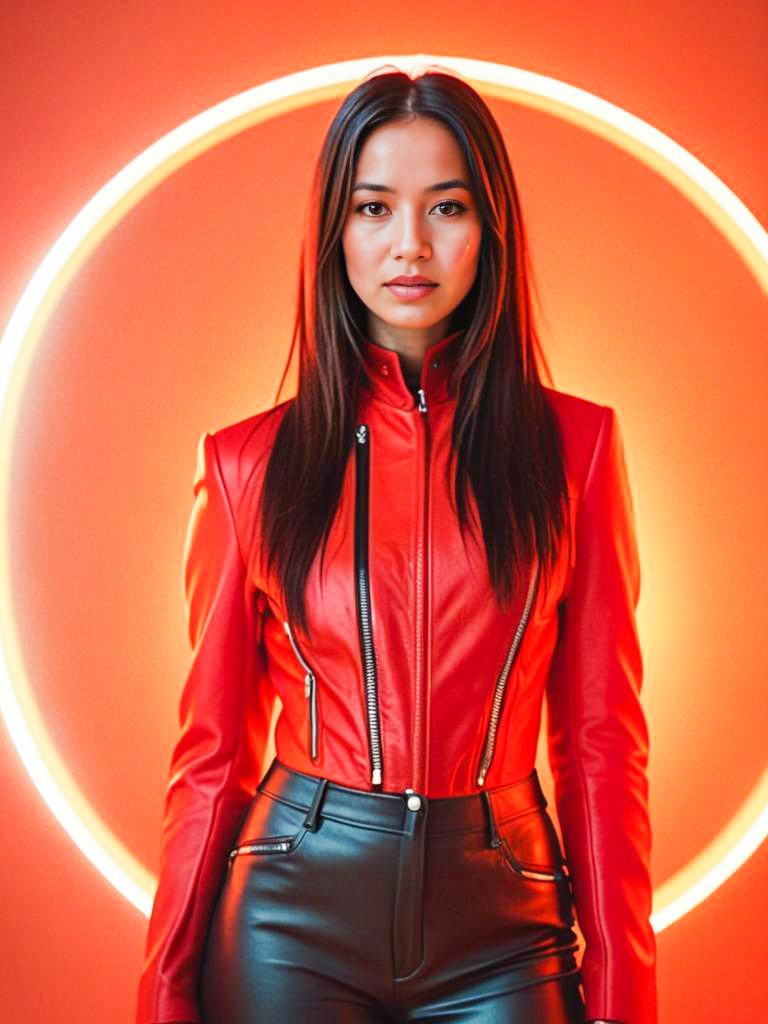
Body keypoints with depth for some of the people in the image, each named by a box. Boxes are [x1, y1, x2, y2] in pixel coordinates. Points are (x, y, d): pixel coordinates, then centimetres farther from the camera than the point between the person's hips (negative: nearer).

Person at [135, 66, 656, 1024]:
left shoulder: (573, 444, 0)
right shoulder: (248, 462, 0)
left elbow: (602, 739, 1)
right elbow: (212, 749, 3)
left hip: (501, 925, 0)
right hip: (293, 917, 0)